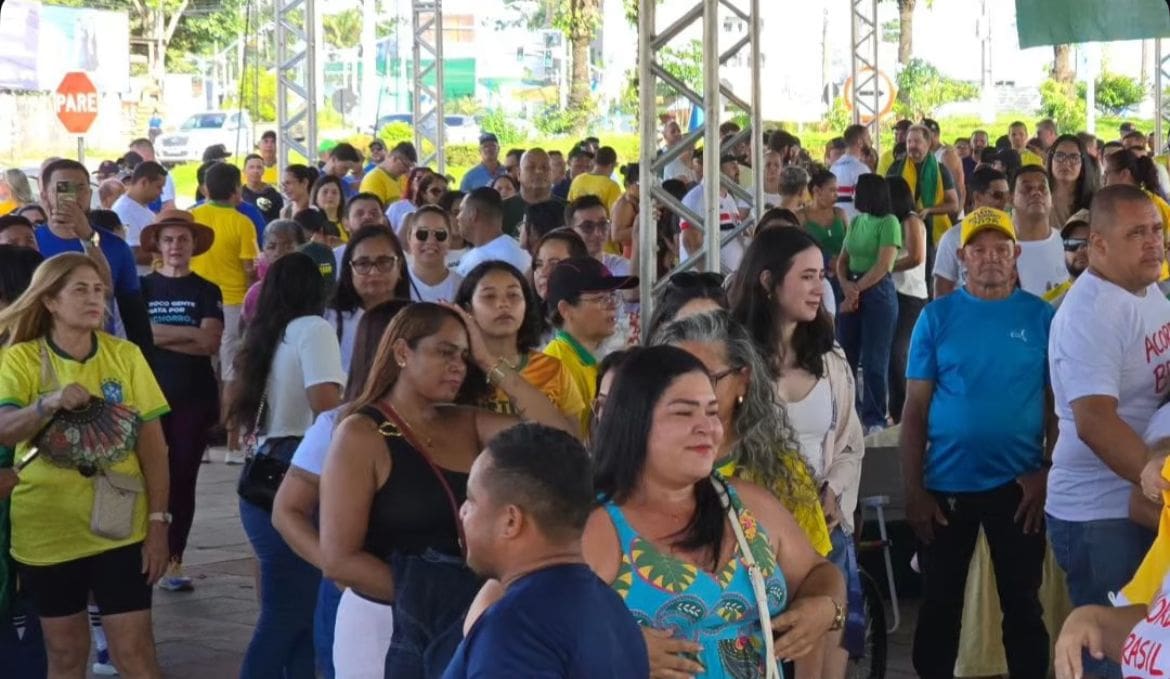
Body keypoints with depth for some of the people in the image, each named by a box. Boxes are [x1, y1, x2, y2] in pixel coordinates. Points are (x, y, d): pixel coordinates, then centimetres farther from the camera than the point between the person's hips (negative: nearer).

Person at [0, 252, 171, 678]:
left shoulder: (126, 355, -1)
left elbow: (152, 442, 0)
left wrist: (159, 521, -5)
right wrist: (50, 404, -36)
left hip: (121, 528, 0)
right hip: (47, 532, 0)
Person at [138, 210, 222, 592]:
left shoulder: (207, 291, 6)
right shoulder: (142, 287, 7)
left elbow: (211, 343, -7)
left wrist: (160, 335, -11)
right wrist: (188, 333, -10)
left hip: (194, 398, 0)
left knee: (183, 480, 3)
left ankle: (173, 562, 7)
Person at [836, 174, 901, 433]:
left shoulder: (889, 223, -8)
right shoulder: (856, 222, 13)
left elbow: (883, 266, -13)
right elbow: (842, 260, 12)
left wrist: (856, 291, -11)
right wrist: (846, 286, -7)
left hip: (878, 292, -7)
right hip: (852, 292, 7)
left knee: (874, 360, -4)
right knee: (845, 355, 7)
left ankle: (874, 419, 2)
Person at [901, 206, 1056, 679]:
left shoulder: (1041, 317, 0)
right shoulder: (937, 317, -1)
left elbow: (1057, 404, 2)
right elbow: (915, 408, -1)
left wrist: (1047, 473, -8)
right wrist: (913, 489, -6)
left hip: (1018, 485, 0)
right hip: (946, 485, 0)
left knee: (1022, 605, 9)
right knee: (940, 605, 10)